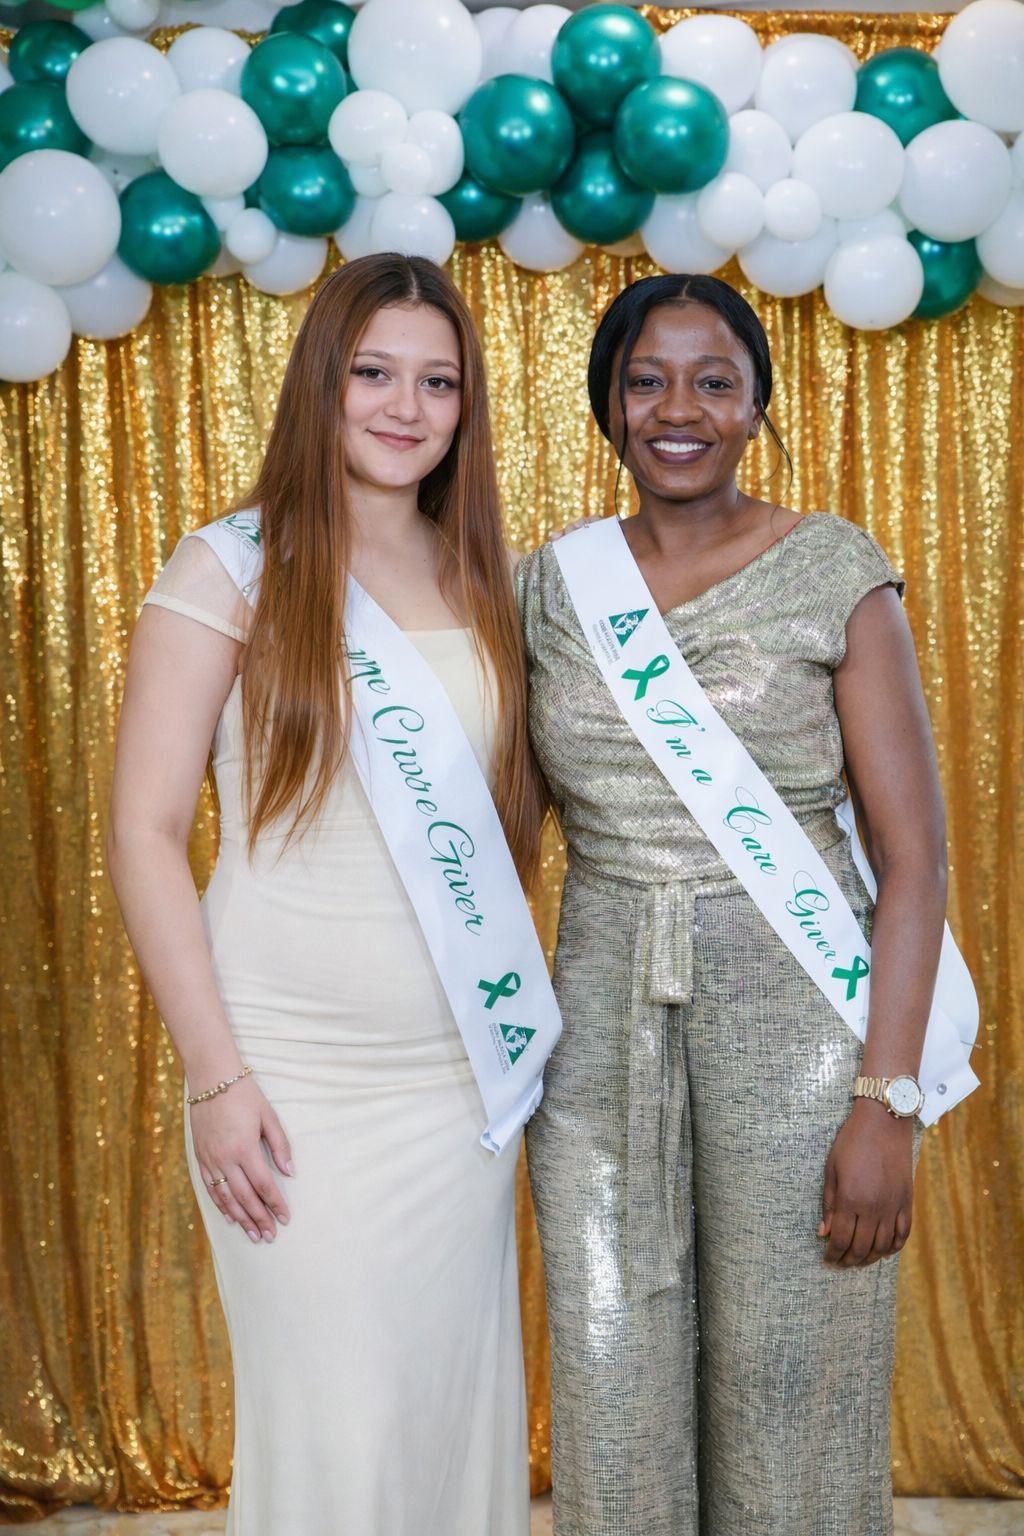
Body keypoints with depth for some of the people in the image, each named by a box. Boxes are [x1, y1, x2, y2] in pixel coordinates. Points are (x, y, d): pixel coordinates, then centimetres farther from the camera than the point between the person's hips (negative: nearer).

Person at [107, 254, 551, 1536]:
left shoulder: (487, 580, 10)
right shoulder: (230, 569, -3)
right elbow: (145, 832, -7)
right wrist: (214, 1075, -12)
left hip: (465, 1070, 4)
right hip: (297, 1075, -4)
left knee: (463, 1396, 12)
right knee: (334, 1424, 2)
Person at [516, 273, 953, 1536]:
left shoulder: (833, 571, -4)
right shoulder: (549, 582, 6)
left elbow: (914, 854, -7)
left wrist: (887, 1100, -13)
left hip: (794, 1017, -3)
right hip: (602, 1021, 3)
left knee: (789, 1405, 6)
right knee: (612, 1397, 10)